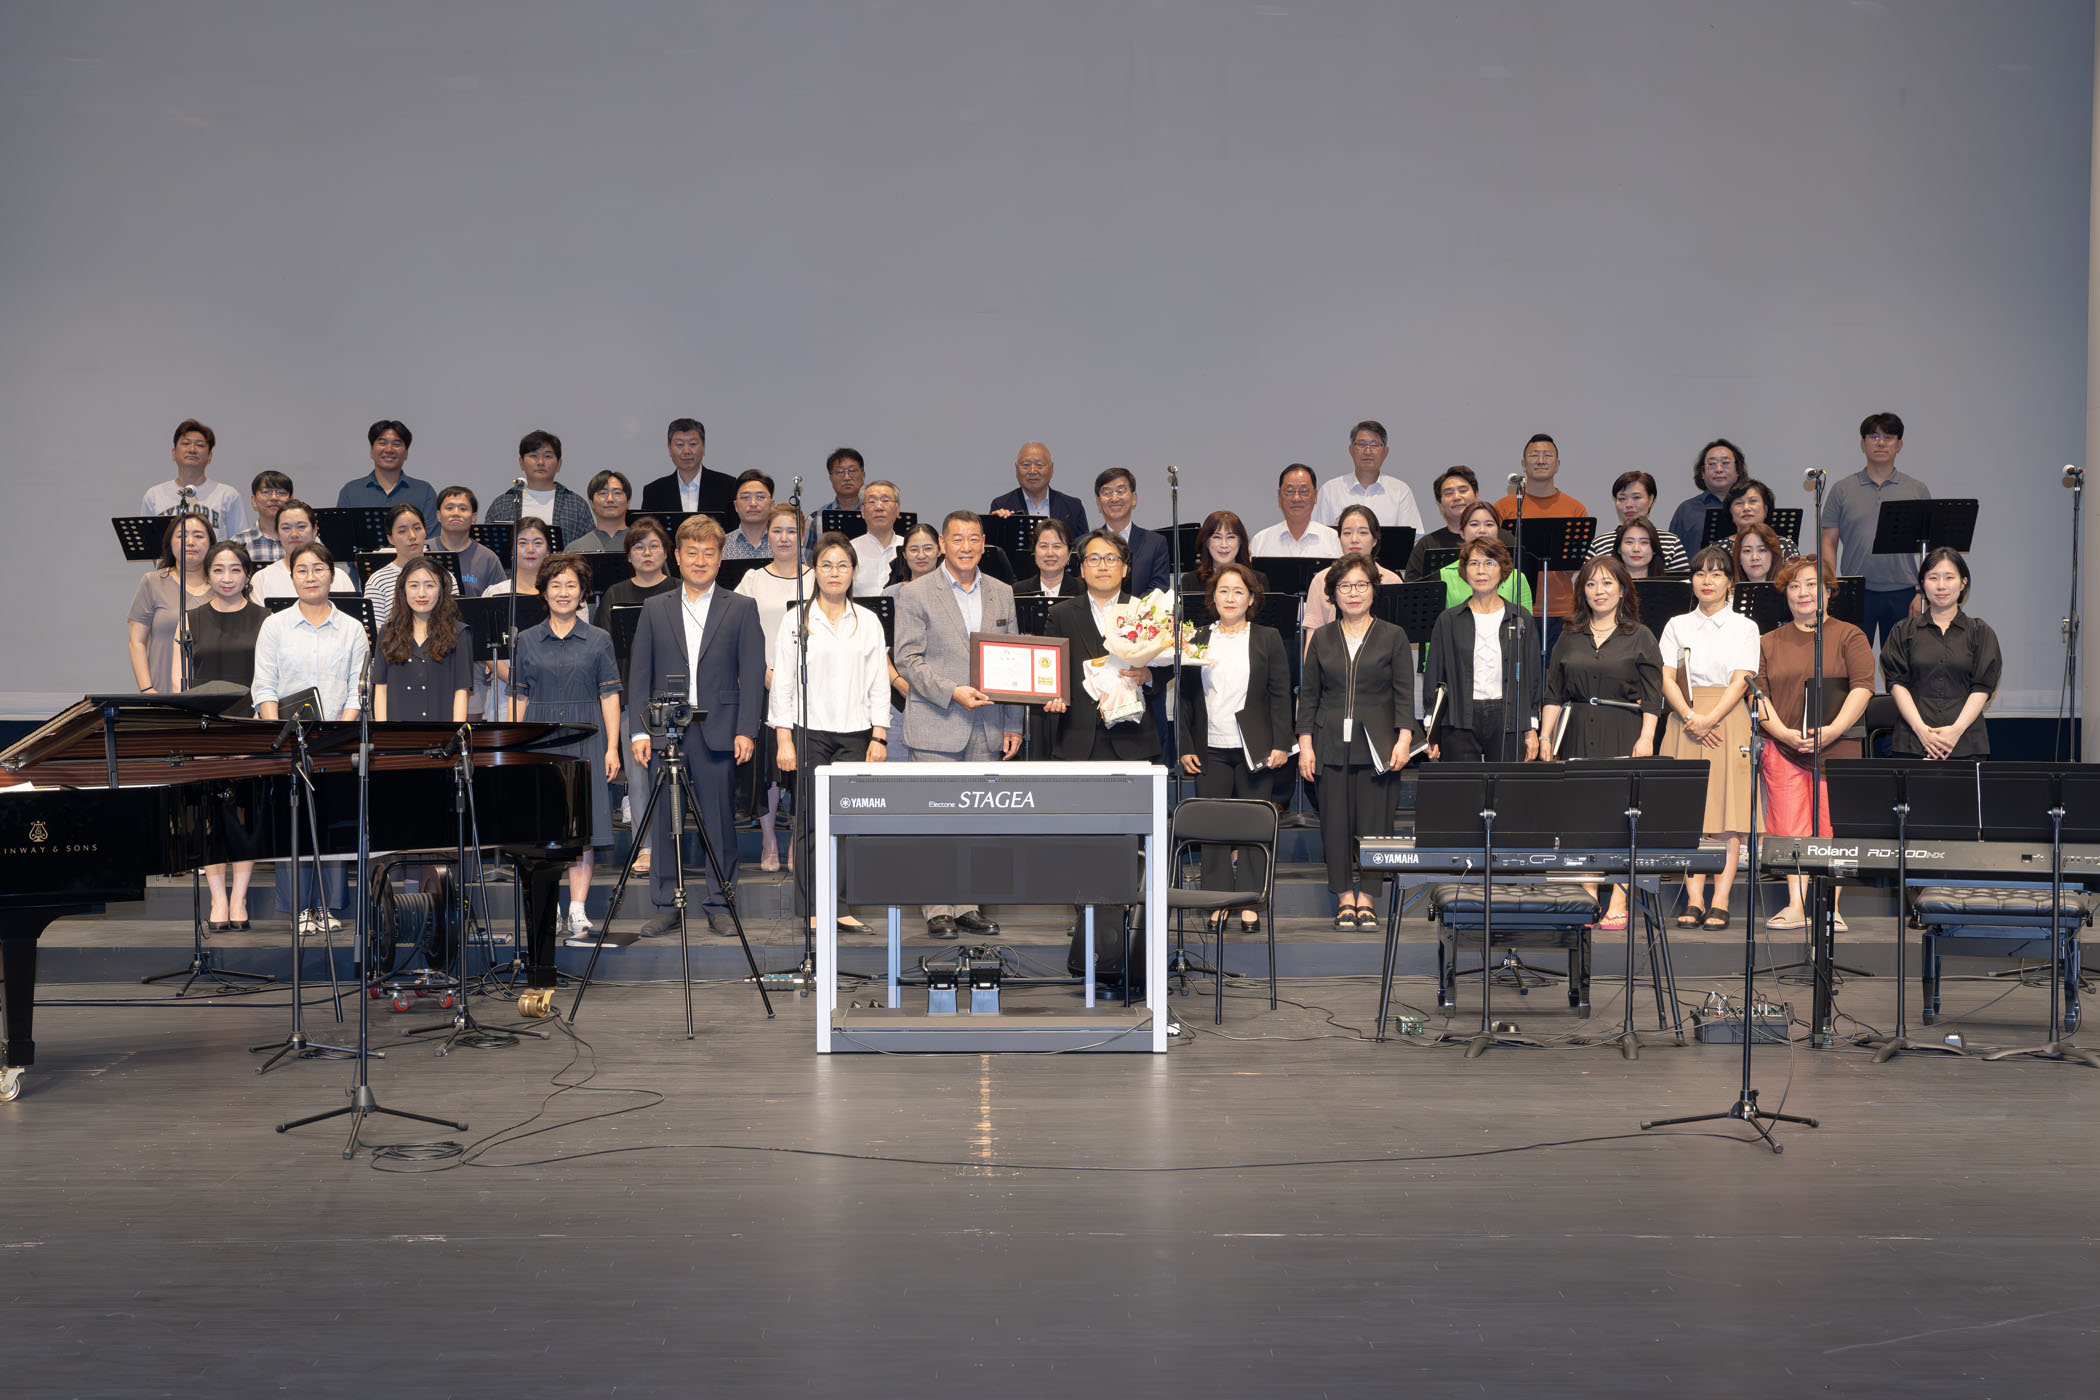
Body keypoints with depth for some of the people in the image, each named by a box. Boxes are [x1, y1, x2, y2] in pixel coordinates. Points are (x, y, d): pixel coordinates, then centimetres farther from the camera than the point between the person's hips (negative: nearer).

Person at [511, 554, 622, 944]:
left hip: (586, 742, -1)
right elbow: (519, 697, 10)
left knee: (583, 827, -2)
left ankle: (579, 912, 1)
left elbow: (610, 696, 4)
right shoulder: (527, 641, 9)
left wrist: (612, 747, -3)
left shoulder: (598, 641, 6)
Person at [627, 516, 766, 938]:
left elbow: (753, 675, 2)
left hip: (719, 733, -1)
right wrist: (639, 731, 0)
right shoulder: (655, 609, 10)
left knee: (719, 821, 2)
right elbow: (640, 675, 8)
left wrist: (746, 731, -7)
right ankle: (666, 905, 11)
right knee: (664, 820, 3)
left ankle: (718, 905, 11)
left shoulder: (741, 609, 6)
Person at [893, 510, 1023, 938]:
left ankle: (967, 906, 12)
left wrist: (1013, 724, 8)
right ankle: (938, 910, 1)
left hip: (987, 726, 4)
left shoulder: (1001, 593, 13)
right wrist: (953, 692, -17)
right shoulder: (915, 594, -1)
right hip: (937, 726, -4)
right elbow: (907, 659, -6)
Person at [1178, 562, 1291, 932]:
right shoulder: (1197, 641, 9)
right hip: (1210, 750, 2)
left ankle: (1250, 906, 5)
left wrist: (1280, 745, -5)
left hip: (1254, 750, -2)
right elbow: (1184, 698, 10)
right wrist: (1185, 748, 3)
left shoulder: (1268, 640, 5)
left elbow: (1281, 696, 2)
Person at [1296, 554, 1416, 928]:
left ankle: (1366, 899, 6)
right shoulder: (1322, 638, 11)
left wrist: (1404, 739, -9)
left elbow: (1404, 694, 2)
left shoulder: (1393, 637, 6)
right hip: (1333, 744, 2)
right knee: (1336, 823, 0)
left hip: (1377, 744, -2)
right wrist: (1305, 744, 3)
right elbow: (1308, 695, 11)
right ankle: (1345, 899, 8)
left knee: (1374, 823, -3)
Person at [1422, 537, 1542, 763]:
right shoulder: (1449, 620, 7)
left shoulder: (1522, 619, 8)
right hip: (1460, 723, 0)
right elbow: (1433, 678, 7)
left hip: (1507, 720, 0)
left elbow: (1533, 678, 10)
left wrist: (1532, 730, 4)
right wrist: (1432, 734, 1)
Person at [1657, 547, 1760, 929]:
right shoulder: (1677, 626, 12)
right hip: (1685, 722, 2)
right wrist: (1690, 717, -13)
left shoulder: (1744, 627, 7)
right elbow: (1666, 678, 2)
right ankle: (1694, 901, -2)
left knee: (1728, 813, -6)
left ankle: (1720, 902, -6)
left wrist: (1711, 719, -16)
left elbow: (1740, 680, -3)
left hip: (1728, 722, -2)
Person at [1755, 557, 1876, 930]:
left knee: (1831, 828, -4)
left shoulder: (1849, 636, 7)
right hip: (1783, 749, 2)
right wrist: (1783, 732, -9)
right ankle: (1796, 906, 0)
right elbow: (1758, 693, 8)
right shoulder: (1770, 643, 15)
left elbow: (1862, 687, -2)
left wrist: (1832, 730, -15)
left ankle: (1830, 908, 1)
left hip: (1837, 749, -2)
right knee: (1791, 829, -3)